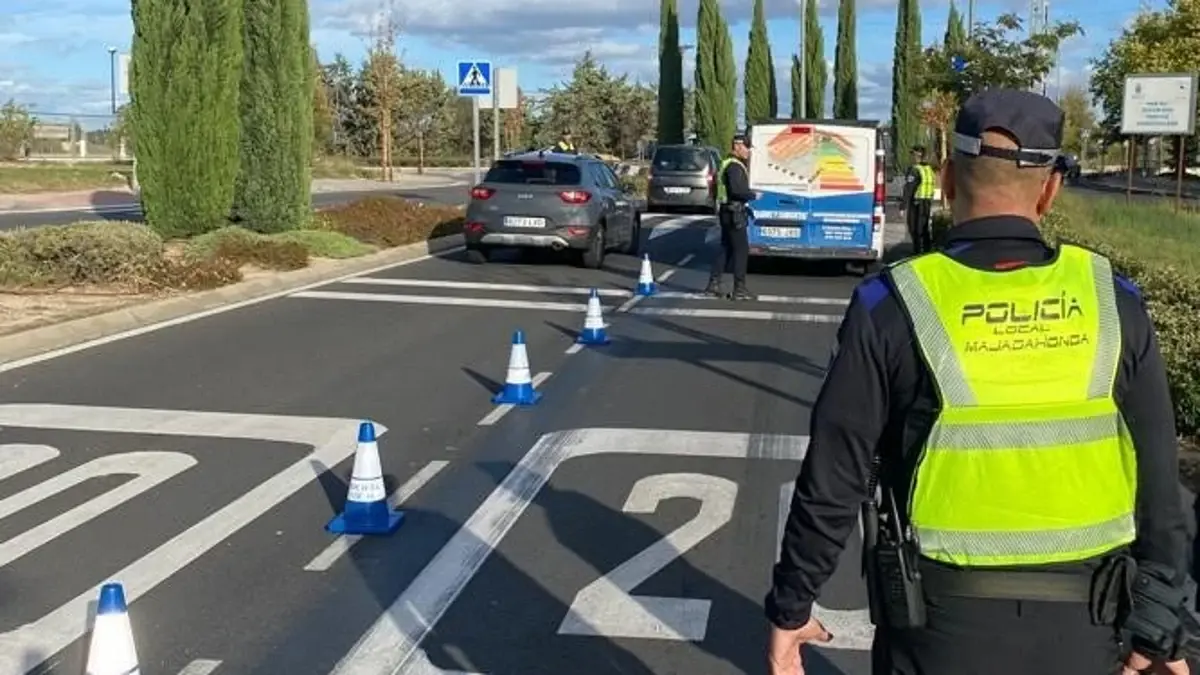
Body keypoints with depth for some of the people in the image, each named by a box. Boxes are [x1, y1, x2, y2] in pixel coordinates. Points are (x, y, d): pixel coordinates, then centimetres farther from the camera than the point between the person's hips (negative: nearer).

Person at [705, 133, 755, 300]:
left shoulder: (728, 164, 19)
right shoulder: (734, 166, -16)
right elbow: (737, 189, -28)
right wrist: (753, 195, -15)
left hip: (727, 212, 11)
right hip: (734, 213, -11)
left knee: (725, 248, 14)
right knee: (741, 250, -5)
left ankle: (713, 285, 15)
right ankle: (739, 289, -2)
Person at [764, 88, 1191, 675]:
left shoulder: (893, 306, -14)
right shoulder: (1110, 301, -7)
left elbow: (833, 479, -10)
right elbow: (1157, 478, -2)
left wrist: (790, 604, 3)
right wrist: (1158, 622, 11)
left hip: (941, 624, -2)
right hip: (1079, 626, 2)